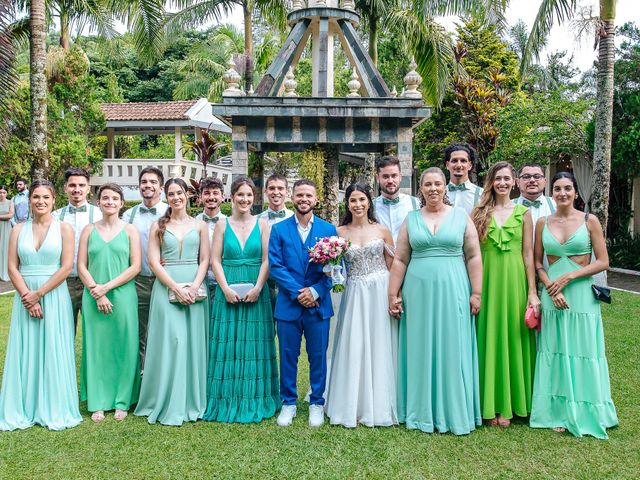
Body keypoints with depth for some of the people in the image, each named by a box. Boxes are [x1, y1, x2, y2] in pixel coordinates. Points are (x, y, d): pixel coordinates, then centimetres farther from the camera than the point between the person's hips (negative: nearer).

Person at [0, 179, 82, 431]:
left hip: (54, 296, -2)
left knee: (54, 351, 2)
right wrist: (27, 296, -10)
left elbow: (66, 266, -8)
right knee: (24, 351, 6)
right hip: (25, 297, 3)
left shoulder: (63, 229, -1)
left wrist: (39, 293, -12)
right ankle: (23, 409, 17)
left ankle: (54, 409, 12)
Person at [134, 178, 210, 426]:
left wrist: (194, 287, -11)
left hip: (195, 290, 1)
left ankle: (192, 403, 13)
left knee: (193, 344, 3)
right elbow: (153, 261, -1)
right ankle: (169, 405, 6)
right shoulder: (158, 226, 7)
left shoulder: (200, 225, 10)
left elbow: (205, 260, 5)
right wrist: (176, 288, -12)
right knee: (169, 343, -4)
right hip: (166, 288, -1)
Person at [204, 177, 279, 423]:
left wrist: (257, 288, -12)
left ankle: (255, 400, 15)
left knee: (254, 344, 4)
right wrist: (226, 289, -10)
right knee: (227, 344, 3)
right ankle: (228, 401, 13)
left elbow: (267, 260, -1)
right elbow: (215, 260, 1)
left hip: (255, 292, 0)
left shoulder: (262, 225, 4)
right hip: (228, 292, 1)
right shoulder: (223, 225, 6)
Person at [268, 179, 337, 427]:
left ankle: (317, 403, 24)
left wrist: (315, 291, -13)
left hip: (319, 304, 0)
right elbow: (275, 266, -4)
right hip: (288, 304, 0)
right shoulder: (279, 229, 3)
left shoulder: (328, 229, 4)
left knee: (318, 356, 9)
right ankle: (288, 403, 24)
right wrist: (297, 293, -13)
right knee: (288, 356, 8)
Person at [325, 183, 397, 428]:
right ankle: (353, 406, 14)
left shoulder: (382, 231, 3)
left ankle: (378, 406, 17)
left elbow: (393, 267, 3)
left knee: (379, 348, 4)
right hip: (354, 294, 0)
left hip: (380, 293, 0)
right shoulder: (339, 233, 4)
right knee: (353, 348, 2)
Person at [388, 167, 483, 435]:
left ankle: (455, 412, 16)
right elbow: (400, 260, 6)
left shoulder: (461, 217, 5)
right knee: (420, 351, 7)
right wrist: (393, 295, 1)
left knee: (453, 351, 4)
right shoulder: (411, 220, 7)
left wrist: (476, 293, -5)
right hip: (419, 294, 1)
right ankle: (423, 412, 18)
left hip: (453, 293, -1)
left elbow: (473, 257, 1)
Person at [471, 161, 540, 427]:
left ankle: (508, 404, 16)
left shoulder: (523, 213, 6)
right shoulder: (479, 213, 5)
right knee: (489, 339, 4)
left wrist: (532, 292, -1)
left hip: (514, 281, 0)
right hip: (487, 281, 0)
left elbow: (528, 255, 4)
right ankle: (490, 404, 15)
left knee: (513, 337, 4)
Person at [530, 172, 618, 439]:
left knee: (583, 354, 3)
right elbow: (537, 262, 6)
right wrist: (551, 287, -10)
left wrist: (568, 277, -13)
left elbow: (603, 262, -4)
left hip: (582, 295, -2)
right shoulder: (543, 223, 6)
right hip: (552, 295, 2)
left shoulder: (590, 221, 0)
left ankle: (585, 413, 19)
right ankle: (560, 413, 18)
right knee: (555, 352, 6)